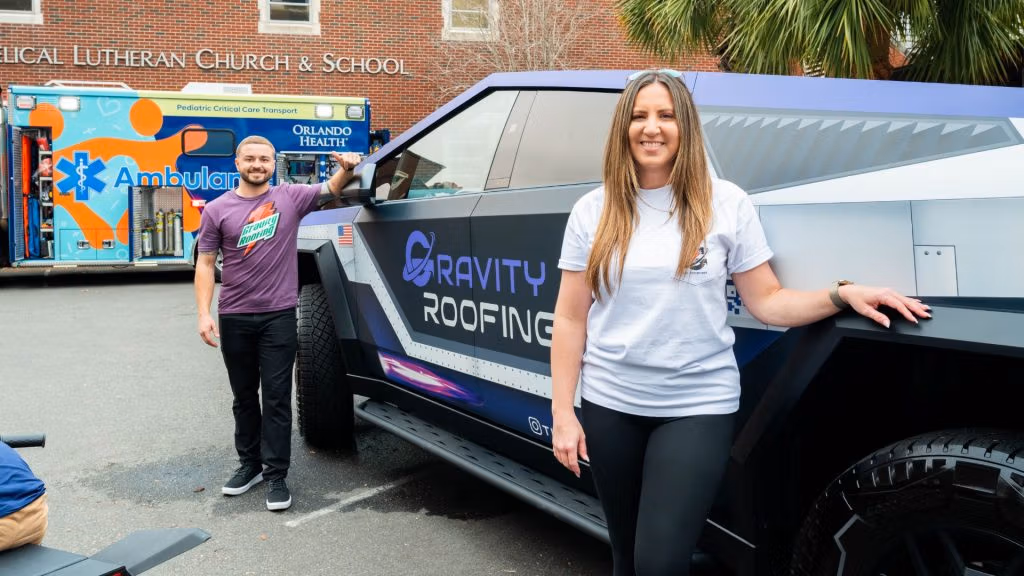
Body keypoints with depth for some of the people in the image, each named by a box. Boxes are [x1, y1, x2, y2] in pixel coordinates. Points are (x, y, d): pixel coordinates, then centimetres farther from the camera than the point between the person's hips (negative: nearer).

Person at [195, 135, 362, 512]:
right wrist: (204, 313, -7)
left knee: (276, 398, -1)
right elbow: (205, 264, 2)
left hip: (279, 315, -2)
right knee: (244, 396, 15)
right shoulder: (217, 210, 3)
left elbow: (331, 189, -1)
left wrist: (346, 168, -25)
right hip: (234, 317, 2)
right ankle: (249, 464, 30)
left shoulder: (291, 198, 2)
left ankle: (276, 476, 6)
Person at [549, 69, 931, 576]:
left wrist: (842, 294, -15)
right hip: (610, 405, 2)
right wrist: (562, 411, -2)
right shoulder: (592, 211, 1)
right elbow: (570, 319, 3)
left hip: (697, 406, -2)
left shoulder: (726, 203, -2)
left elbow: (767, 301, 1)